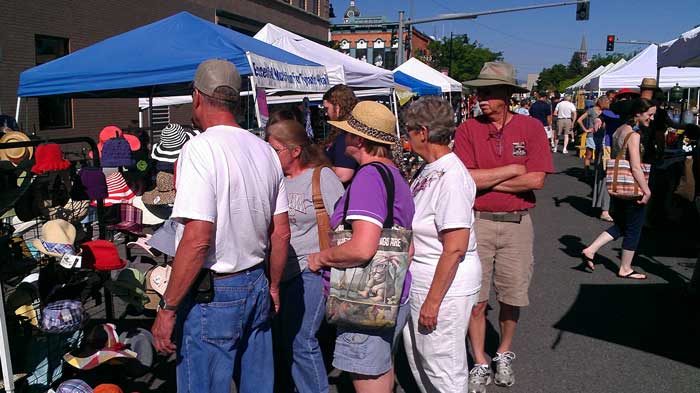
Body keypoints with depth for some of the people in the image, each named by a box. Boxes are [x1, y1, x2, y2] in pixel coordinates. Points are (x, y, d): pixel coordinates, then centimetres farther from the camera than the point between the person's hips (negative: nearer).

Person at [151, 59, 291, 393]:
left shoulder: (201, 149, -15)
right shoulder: (265, 150, 7)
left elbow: (197, 240, -22)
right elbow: (281, 232, 9)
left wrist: (167, 308, -14)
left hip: (212, 294, -7)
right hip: (257, 286, 8)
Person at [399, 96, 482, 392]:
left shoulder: (451, 176, -22)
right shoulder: (429, 171, 7)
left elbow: (455, 248, -25)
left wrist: (433, 301, -22)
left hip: (444, 287, -9)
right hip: (417, 284, 9)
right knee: (417, 359, 23)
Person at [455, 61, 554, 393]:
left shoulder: (531, 128, -2)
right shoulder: (467, 129, -3)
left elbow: (536, 180, -11)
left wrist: (485, 181, -10)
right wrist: (512, 170, -9)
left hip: (517, 225, 1)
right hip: (477, 223, 0)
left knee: (512, 297, 13)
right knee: (476, 299, 5)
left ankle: (504, 353, 38)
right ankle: (480, 364, 23)